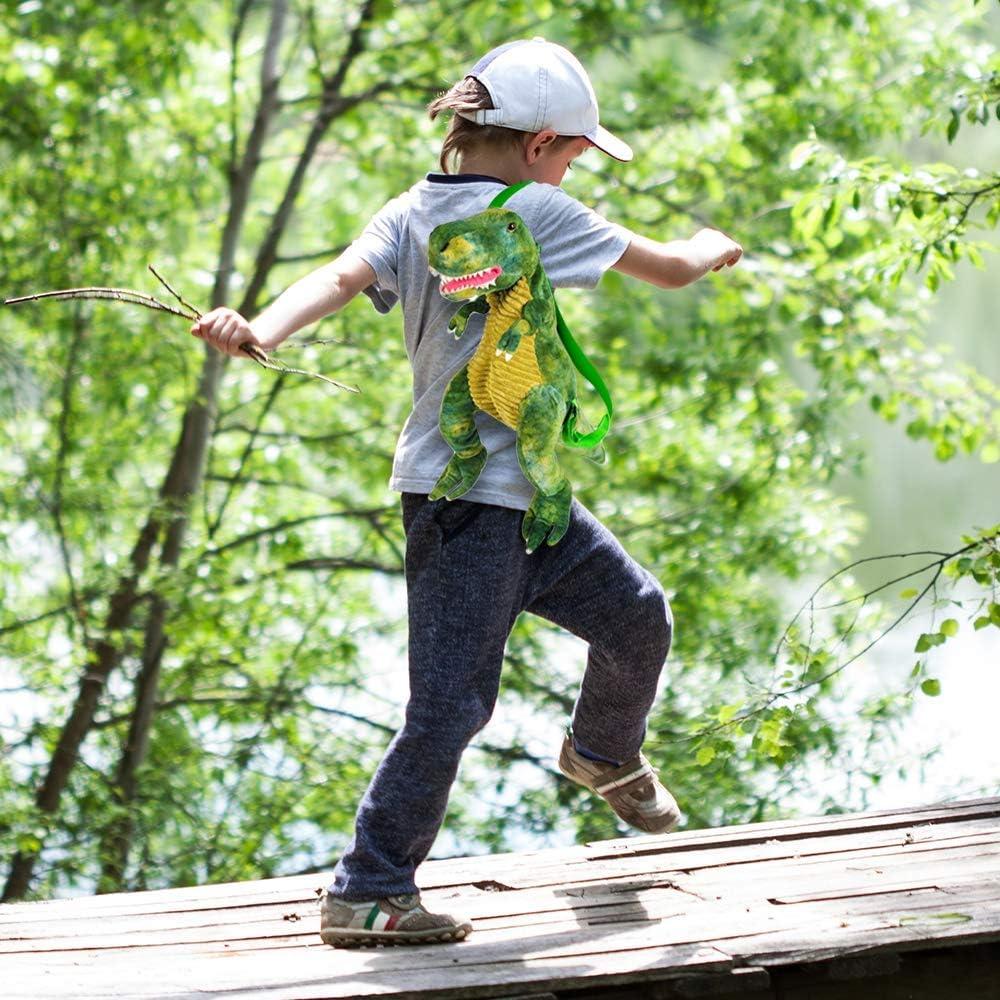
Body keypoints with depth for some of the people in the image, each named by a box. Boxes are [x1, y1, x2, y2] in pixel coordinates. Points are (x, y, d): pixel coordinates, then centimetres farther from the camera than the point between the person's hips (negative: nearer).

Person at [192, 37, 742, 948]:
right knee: (452, 703, -7)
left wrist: (260, 333, -32)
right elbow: (672, 270, -5)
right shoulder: (536, 211, -14)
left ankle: (605, 753, 48)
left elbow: (342, 275, -16)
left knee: (638, 615, 22)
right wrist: (711, 248, 19)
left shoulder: (411, 214, 6)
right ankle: (366, 895, -3)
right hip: (467, 500, -9)